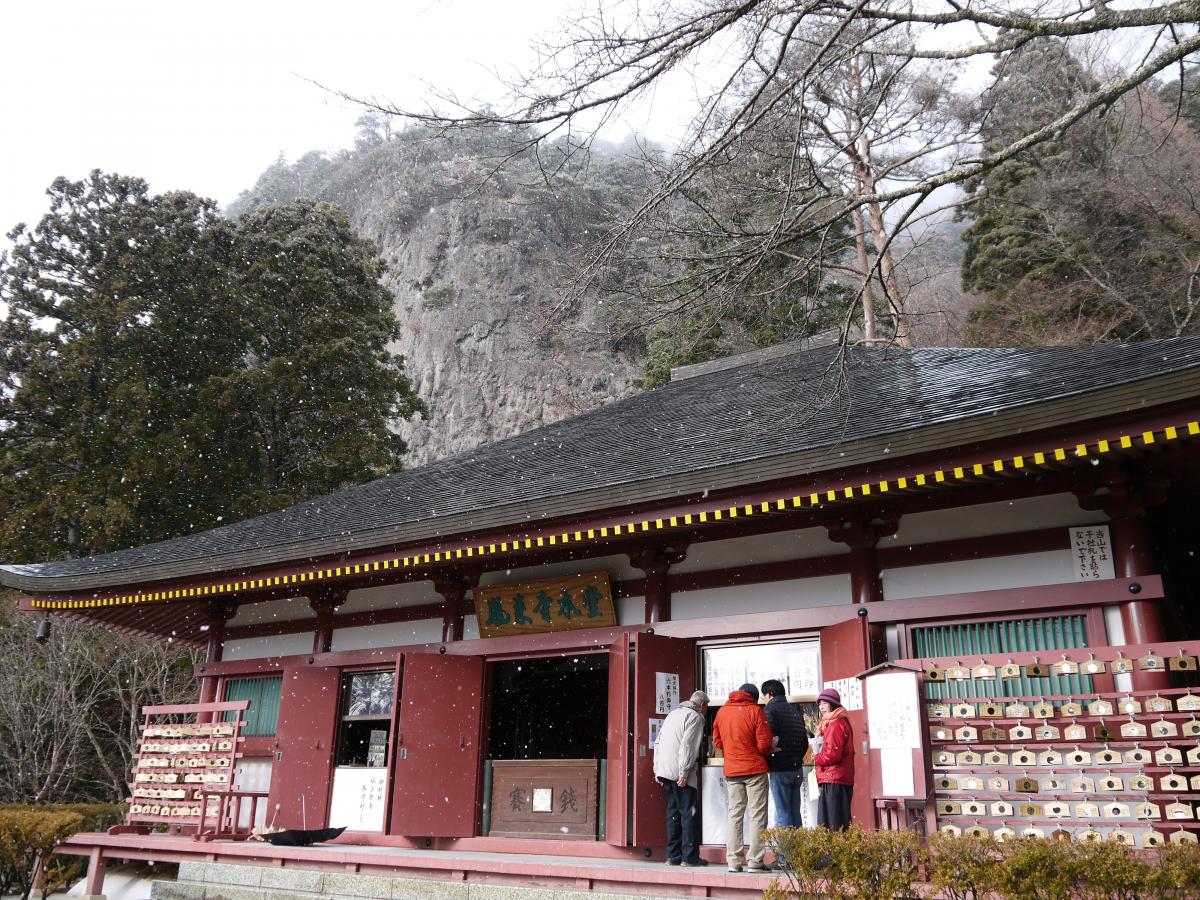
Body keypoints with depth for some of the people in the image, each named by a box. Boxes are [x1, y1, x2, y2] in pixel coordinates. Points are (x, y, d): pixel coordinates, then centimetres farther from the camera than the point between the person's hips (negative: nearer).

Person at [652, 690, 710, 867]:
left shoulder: (673, 713, 22)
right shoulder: (695, 717, -3)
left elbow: (658, 743, 19)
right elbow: (687, 746, -15)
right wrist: (684, 773, -17)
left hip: (665, 771, 8)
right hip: (679, 773, -8)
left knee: (673, 812, 12)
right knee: (689, 812, -3)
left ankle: (673, 856, 13)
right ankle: (690, 856, -3)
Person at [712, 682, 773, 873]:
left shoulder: (722, 711, 6)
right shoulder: (755, 710, -8)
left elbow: (717, 741, 10)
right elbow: (764, 743, -11)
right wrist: (764, 754, 9)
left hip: (731, 771, 4)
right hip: (755, 769, -4)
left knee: (734, 814, 10)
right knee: (757, 815, 3)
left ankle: (734, 861, 8)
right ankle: (755, 862, 1)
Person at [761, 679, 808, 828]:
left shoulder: (771, 710, -8)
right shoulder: (795, 712, 16)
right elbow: (805, 742, 18)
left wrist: (767, 761, -4)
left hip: (780, 770, -7)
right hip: (797, 770, 7)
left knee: (782, 813, -4)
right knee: (795, 812, 12)